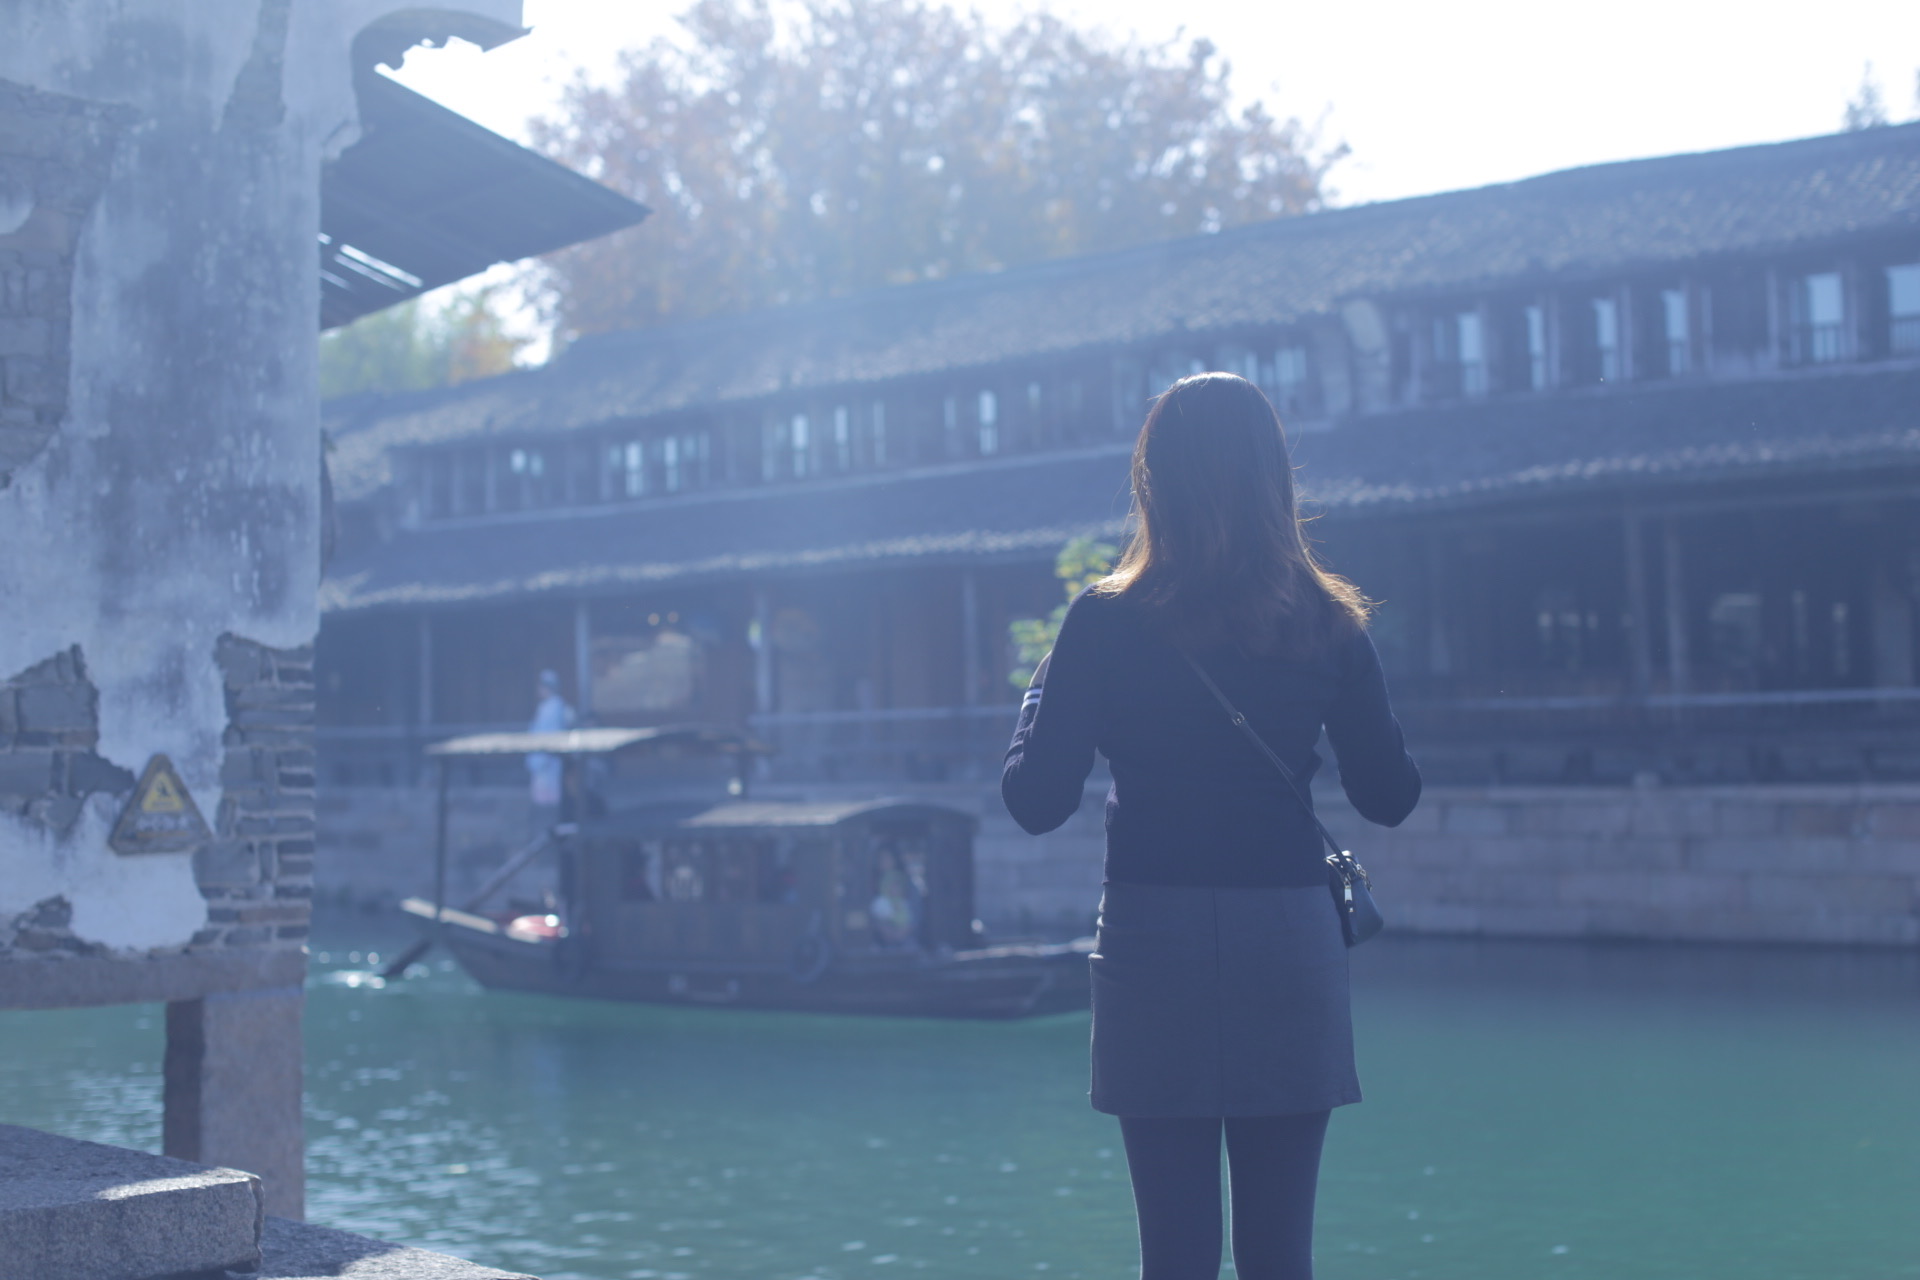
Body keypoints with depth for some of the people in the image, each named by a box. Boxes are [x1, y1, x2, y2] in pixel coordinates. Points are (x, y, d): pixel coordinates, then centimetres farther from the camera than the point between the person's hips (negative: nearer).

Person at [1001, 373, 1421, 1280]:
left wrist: (1040, 692, 12)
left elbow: (1035, 802, -5)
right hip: (1289, 947, 2)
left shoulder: (1106, 623, -6)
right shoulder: (1327, 625, 0)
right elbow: (1390, 797, 6)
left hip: (1155, 949, -2)